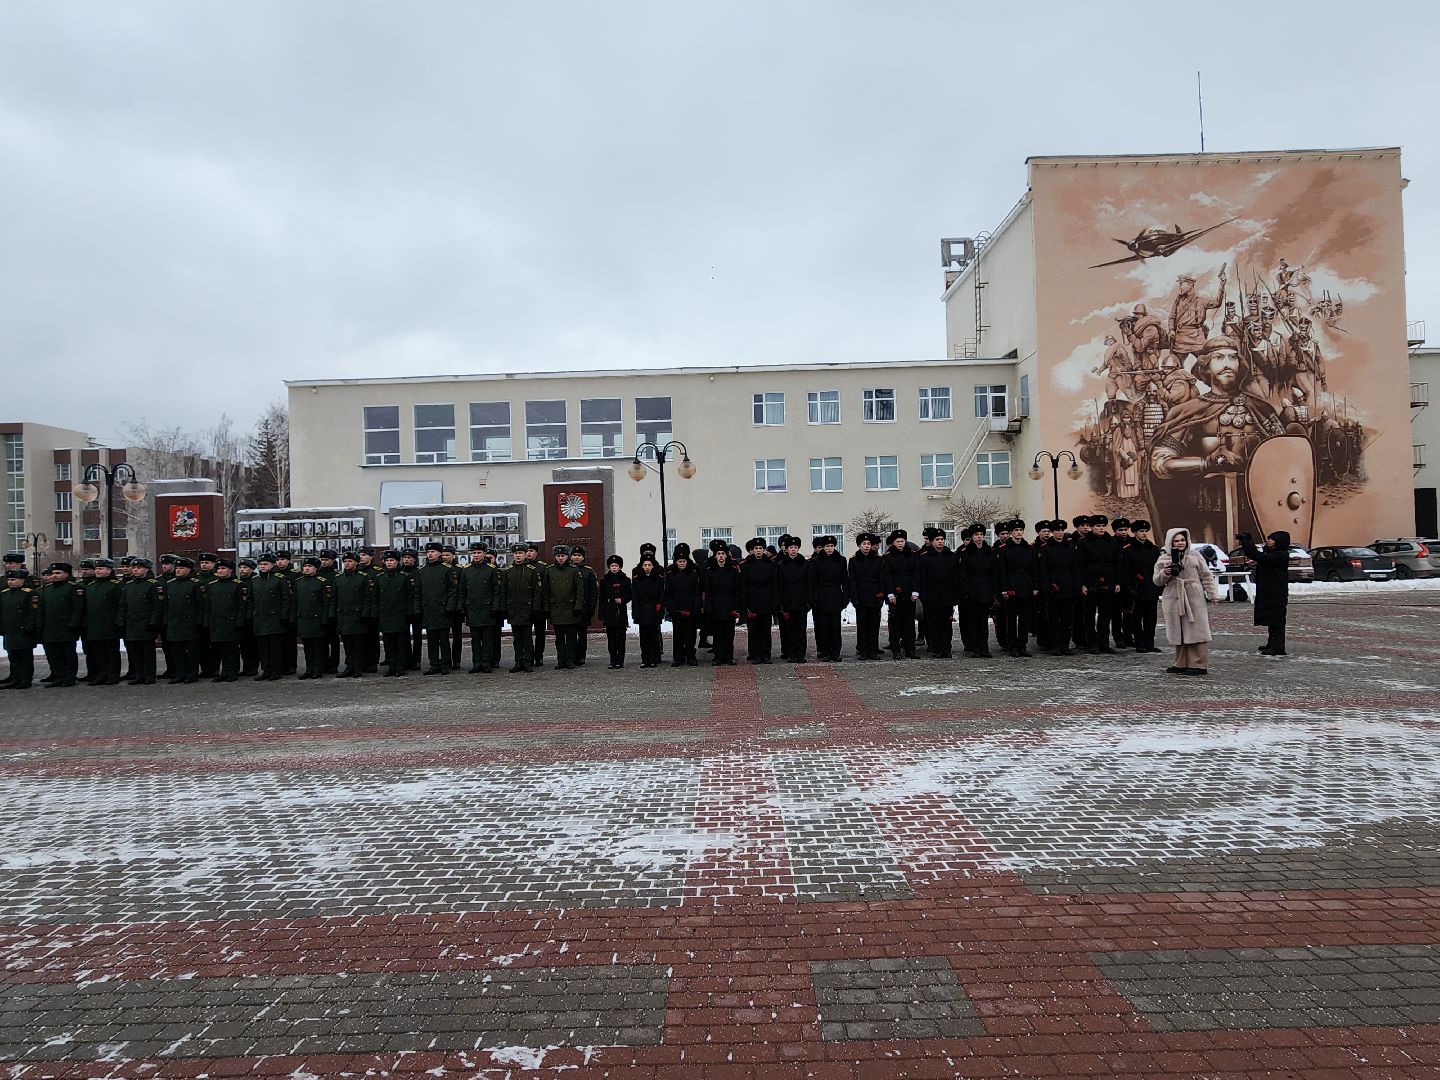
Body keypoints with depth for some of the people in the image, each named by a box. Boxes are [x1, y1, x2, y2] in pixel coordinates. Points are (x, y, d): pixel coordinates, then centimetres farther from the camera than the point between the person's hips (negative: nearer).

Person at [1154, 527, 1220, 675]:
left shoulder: (1194, 555, 8)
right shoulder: (1163, 559, 9)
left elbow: (1206, 576, 9)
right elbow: (1156, 581, 6)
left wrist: (1212, 593, 4)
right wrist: (1165, 573, -13)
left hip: (1194, 598, -2)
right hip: (1173, 600, 2)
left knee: (1196, 630, -4)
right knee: (1178, 633, 5)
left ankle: (1199, 664, 0)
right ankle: (1182, 664, 13)